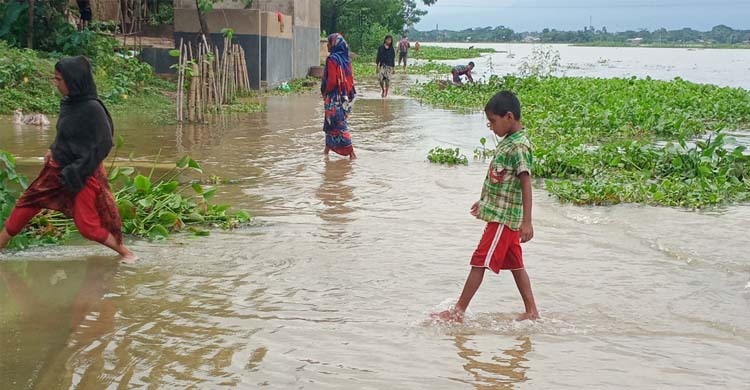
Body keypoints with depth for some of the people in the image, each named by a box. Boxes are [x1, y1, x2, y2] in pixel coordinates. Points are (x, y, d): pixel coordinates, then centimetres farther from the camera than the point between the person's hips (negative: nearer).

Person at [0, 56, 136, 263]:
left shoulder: (92, 109, -23)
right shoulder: (68, 103, -1)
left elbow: (103, 144, -20)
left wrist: (74, 172, -19)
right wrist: (53, 150, 2)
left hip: (83, 174, -8)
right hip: (58, 169, 8)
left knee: (87, 225, -4)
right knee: (26, 204, 11)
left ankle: (125, 252, 15)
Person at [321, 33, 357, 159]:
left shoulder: (332, 59, -16)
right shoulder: (345, 59, 7)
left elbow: (331, 80, -20)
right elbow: (350, 79, 10)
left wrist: (325, 91, -4)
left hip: (335, 98, -8)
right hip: (345, 96, 8)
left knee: (339, 125, -4)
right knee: (330, 123, 20)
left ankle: (351, 153, -6)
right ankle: (327, 149, 30)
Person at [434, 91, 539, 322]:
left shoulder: (518, 146, -18)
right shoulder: (508, 141, 11)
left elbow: (526, 184, -22)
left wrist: (527, 222, -25)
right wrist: (484, 201, 31)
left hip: (504, 216, -10)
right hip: (501, 214, 10)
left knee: (479, 262, -5)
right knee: (515, 264, 13)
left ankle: (458, 312, 1)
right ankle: (531, 312, 19)